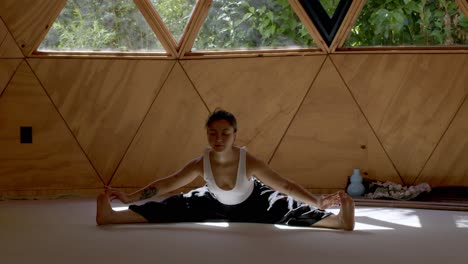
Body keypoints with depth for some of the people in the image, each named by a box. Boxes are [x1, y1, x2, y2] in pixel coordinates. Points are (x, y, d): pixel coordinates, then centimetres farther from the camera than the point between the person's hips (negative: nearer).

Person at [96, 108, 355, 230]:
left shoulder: (250, 162, -39)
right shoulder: (200, 164, -31)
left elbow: (286, 185, -42)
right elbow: (166, 184, -23)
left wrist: (318, 203, -56)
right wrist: (130, 197, -29)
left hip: (253, 204, -2)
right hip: (216, 204, 2)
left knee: (288, 208, -28)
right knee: (174, 207, -13)